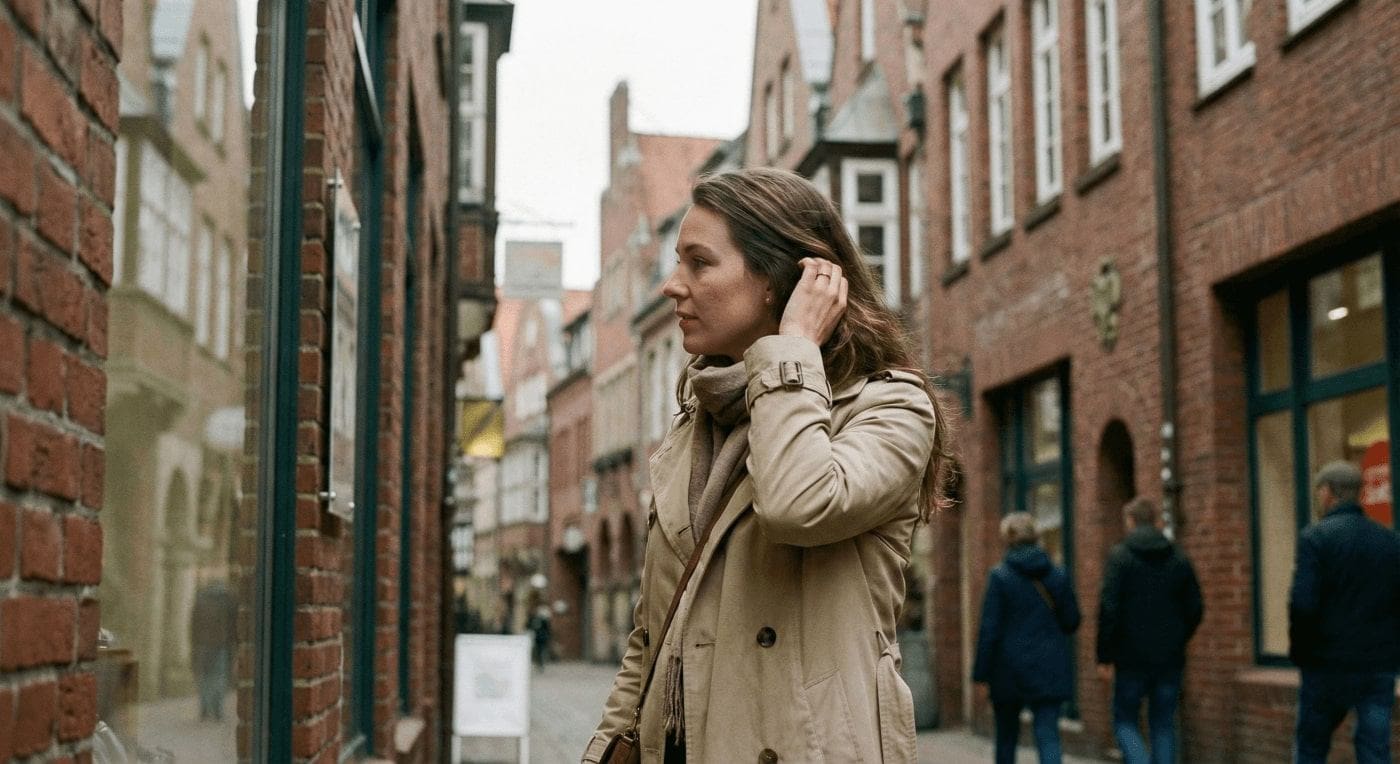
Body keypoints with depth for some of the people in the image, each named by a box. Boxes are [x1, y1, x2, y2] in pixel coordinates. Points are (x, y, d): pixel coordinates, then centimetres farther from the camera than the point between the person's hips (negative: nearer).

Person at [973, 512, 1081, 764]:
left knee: (1006, 734, 16)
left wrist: (981, 673, -5)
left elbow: (989, 629, -10)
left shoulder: (1000, 576, -8)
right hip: (1051, 669, 2)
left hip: (1009, 668, -2)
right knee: (1048, 735, -2)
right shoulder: (1058, 575, 2)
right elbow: (1072, 621, 7)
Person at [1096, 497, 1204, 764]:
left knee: (1125, 720, 9)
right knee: (1164, 724, 12)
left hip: (1131, 657, -3)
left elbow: (1109, 608, -13)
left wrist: (1105, 656, -8)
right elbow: (1195, 609, 6)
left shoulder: (1120, 556, -7)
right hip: (1170, 659, 3)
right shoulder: (1179, 559, 5)